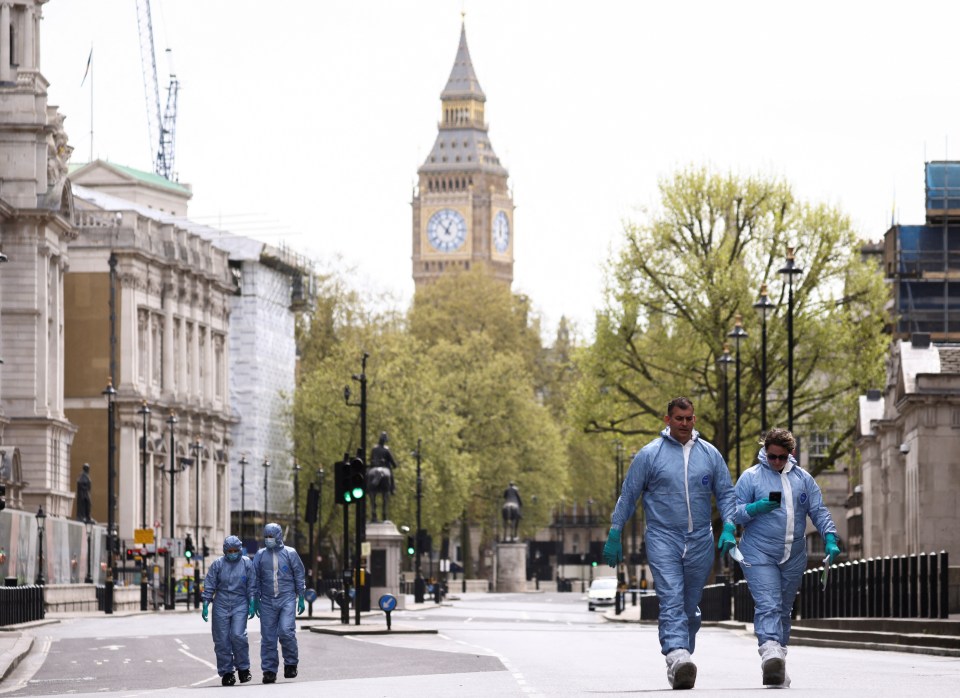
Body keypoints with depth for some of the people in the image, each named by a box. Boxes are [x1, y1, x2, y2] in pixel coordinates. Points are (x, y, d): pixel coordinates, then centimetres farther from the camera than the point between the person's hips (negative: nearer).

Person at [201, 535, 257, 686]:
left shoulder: (247, 563, 4)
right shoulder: (218, 564, 1)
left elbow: (252, 586, 7)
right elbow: (209, 586, 4)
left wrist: (252, 604, 1)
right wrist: (205, 605, -1)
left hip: (240, 605, -1)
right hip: (221, 605, 1)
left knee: (238, 635, -15)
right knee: (222, 640, -1)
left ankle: (243, 668, 2)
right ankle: (226, 672, 8)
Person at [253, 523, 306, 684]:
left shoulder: (290, 553, 3)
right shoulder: (260, 555, 8)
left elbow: (299, 576, 7)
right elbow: (256, 579, 12)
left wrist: (301, 599, 3)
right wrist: (256, 600, 7)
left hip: (287, 599, -2)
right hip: (267, 601, 2)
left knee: (286, 631, -16)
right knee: (268, 637, 0)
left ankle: (290, 664, 3)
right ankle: (269, 670, 6)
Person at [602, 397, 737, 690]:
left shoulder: (710, 454, 8)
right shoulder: (649, 454, 0)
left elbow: (726, 494, 11)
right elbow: (627, 497, 4)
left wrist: (729, 528, -4)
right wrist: (614, 536, 3)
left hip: (700, 542, 3)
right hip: (662, 538, -3)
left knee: (690, 607, 9)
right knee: (671, 601, -19)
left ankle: (679, 667, 19)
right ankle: (678, 657, -34)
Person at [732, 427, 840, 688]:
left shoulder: (803, 478, 11)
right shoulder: (751, 477, 1)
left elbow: (819, 512, 10)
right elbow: (734, 513, 0)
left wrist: (830, 539, -5)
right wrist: (756, 508, -19)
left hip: (794, 557, 4)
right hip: (759, 556, -4)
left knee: (784, 610, 12)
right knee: (768, 606, -20)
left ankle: (778, 665, 21)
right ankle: (771, 654, -37)